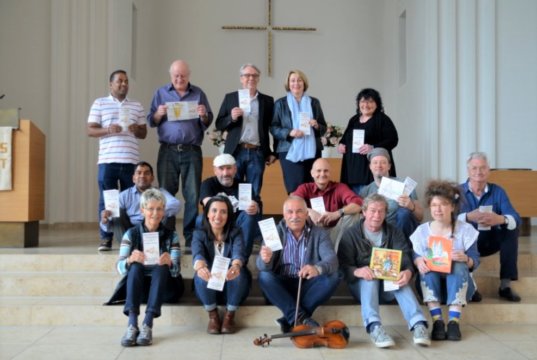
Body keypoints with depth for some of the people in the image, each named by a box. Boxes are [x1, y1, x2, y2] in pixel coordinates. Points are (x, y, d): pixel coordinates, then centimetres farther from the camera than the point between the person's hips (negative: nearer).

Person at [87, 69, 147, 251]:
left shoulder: (137, 106, 16)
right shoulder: (99, 103, 10)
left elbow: (144, 133, 17)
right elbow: (90, 130, 5)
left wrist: (137, 130, -6)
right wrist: (107, 130, -14)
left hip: (131, 160, 2)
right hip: (107, 160, -2)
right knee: (106, 201, -1)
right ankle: (106, 239, 4)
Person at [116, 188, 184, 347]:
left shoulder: (171, 235, 4)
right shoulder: (131, 234, 4)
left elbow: (176, 269, -8)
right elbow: (120, 268, -8)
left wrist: (168, 263, -33)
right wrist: (130, 260, -32)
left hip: (165, 288, 0)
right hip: (139, 287, 0)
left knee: (161, 268, -31)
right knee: (135, 267, -30)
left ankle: (147, 325, -42)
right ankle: (132, 325, -42)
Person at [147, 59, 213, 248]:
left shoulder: (198, 94, 11)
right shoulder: (161, 93, 12)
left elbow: (208, 123, 9)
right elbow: (151, 121, 9)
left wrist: (204, 116, -13)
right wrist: (158, 115, -12)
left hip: (192, 151, 0)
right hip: (168, 150, 0)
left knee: (193, 195, -2)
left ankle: (190, 236, 3)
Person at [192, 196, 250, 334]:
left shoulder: (236, 232, -7)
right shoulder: (199, 234, -6)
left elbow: (238, 253, -29)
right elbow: (197, 254, -28)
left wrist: (236, 266, -54)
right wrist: (200, 267, -53)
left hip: (232, 285, 0)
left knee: (239, 272, -32)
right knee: (202, 274, -32)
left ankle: (230, 315, -12)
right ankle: (212, 315, -10)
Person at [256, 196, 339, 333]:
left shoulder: (319, 233, 0)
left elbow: (332, 259, -17)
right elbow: (261, 266, -10)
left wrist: (317, 268, -41)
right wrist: (265, 260, -37)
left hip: (308, 287, 0)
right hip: (282, 287, 0)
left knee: (333, 277, -25)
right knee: (264, 276, -27)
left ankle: (291, 318, -23)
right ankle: (300, 317, -30)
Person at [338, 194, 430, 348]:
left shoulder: (395, 233, 9)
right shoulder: (351, 234, 2)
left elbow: (406, 258, -8)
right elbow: (343, 266, -10)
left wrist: (408, 271, -33)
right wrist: (357, 271, -35)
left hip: (389, 286, 2)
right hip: (362, 285, -1)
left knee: (402, 277, -30)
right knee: (370, 277, -34)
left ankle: (418, 324, -48)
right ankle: (374, 326, -54)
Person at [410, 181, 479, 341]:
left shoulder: (465, 230, 0)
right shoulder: (421, 231, 2)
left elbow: (475, 262, -5)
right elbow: (415, 257, -4)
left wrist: (465, 259, -29)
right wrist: (418, 261, -28)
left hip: (458, 284, 0)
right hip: (430, 284, 1)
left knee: (459, 265, -30)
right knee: (426, 264, -29)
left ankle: (454, 321, -39)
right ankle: (437, 320, -37)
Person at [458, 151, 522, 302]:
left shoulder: (497, 191, -2)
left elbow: (516, 218, -16)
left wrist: (500, 219, -40)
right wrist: (468, 217, -43)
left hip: (490, 241, 2)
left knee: (512, 229, -23)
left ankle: (505, 285, -20)